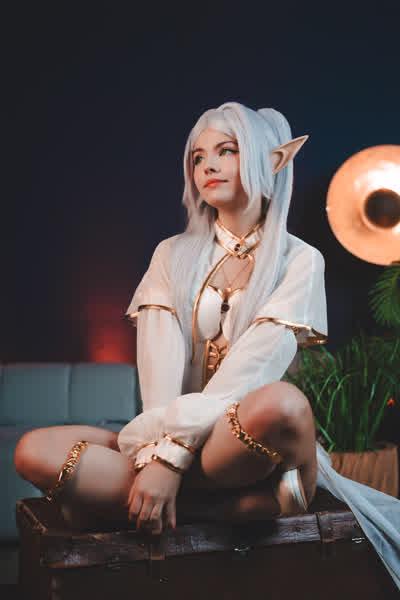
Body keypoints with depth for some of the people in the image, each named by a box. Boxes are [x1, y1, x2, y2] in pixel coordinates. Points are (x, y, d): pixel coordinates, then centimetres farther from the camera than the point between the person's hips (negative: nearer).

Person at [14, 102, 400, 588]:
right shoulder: (173, 255, 12)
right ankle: (269, 502, -24)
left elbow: (253, 367, -12)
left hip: (236, 444, -4)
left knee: (281, 403, -38)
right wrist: (157, 455, -20)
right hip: (169, 438, 5)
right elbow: (159, 364, -2)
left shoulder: (299, 260, 2)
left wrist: (170, 456, -23)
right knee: (35, 452, -23)